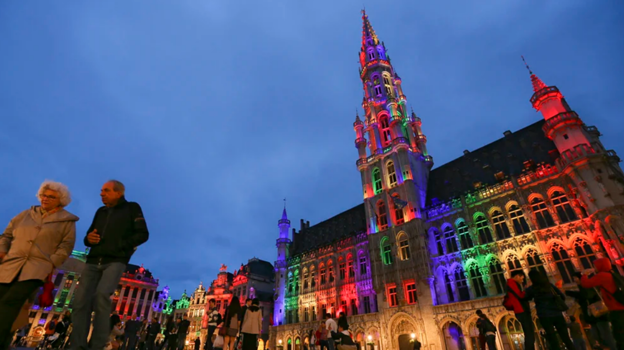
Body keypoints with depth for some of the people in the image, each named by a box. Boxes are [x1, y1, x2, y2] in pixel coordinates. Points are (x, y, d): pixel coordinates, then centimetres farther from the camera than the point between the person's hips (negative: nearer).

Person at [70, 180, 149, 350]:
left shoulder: (132, 208, 4)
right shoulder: (101, 212, 20)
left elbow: (143, 234, -4)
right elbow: (89, 236, 26)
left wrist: (120, 246, -14)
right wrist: (89, 238, 1)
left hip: (115, 261, -6)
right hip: (93, 262, 6)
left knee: (101, 295, -24)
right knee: (81, 300, -6)